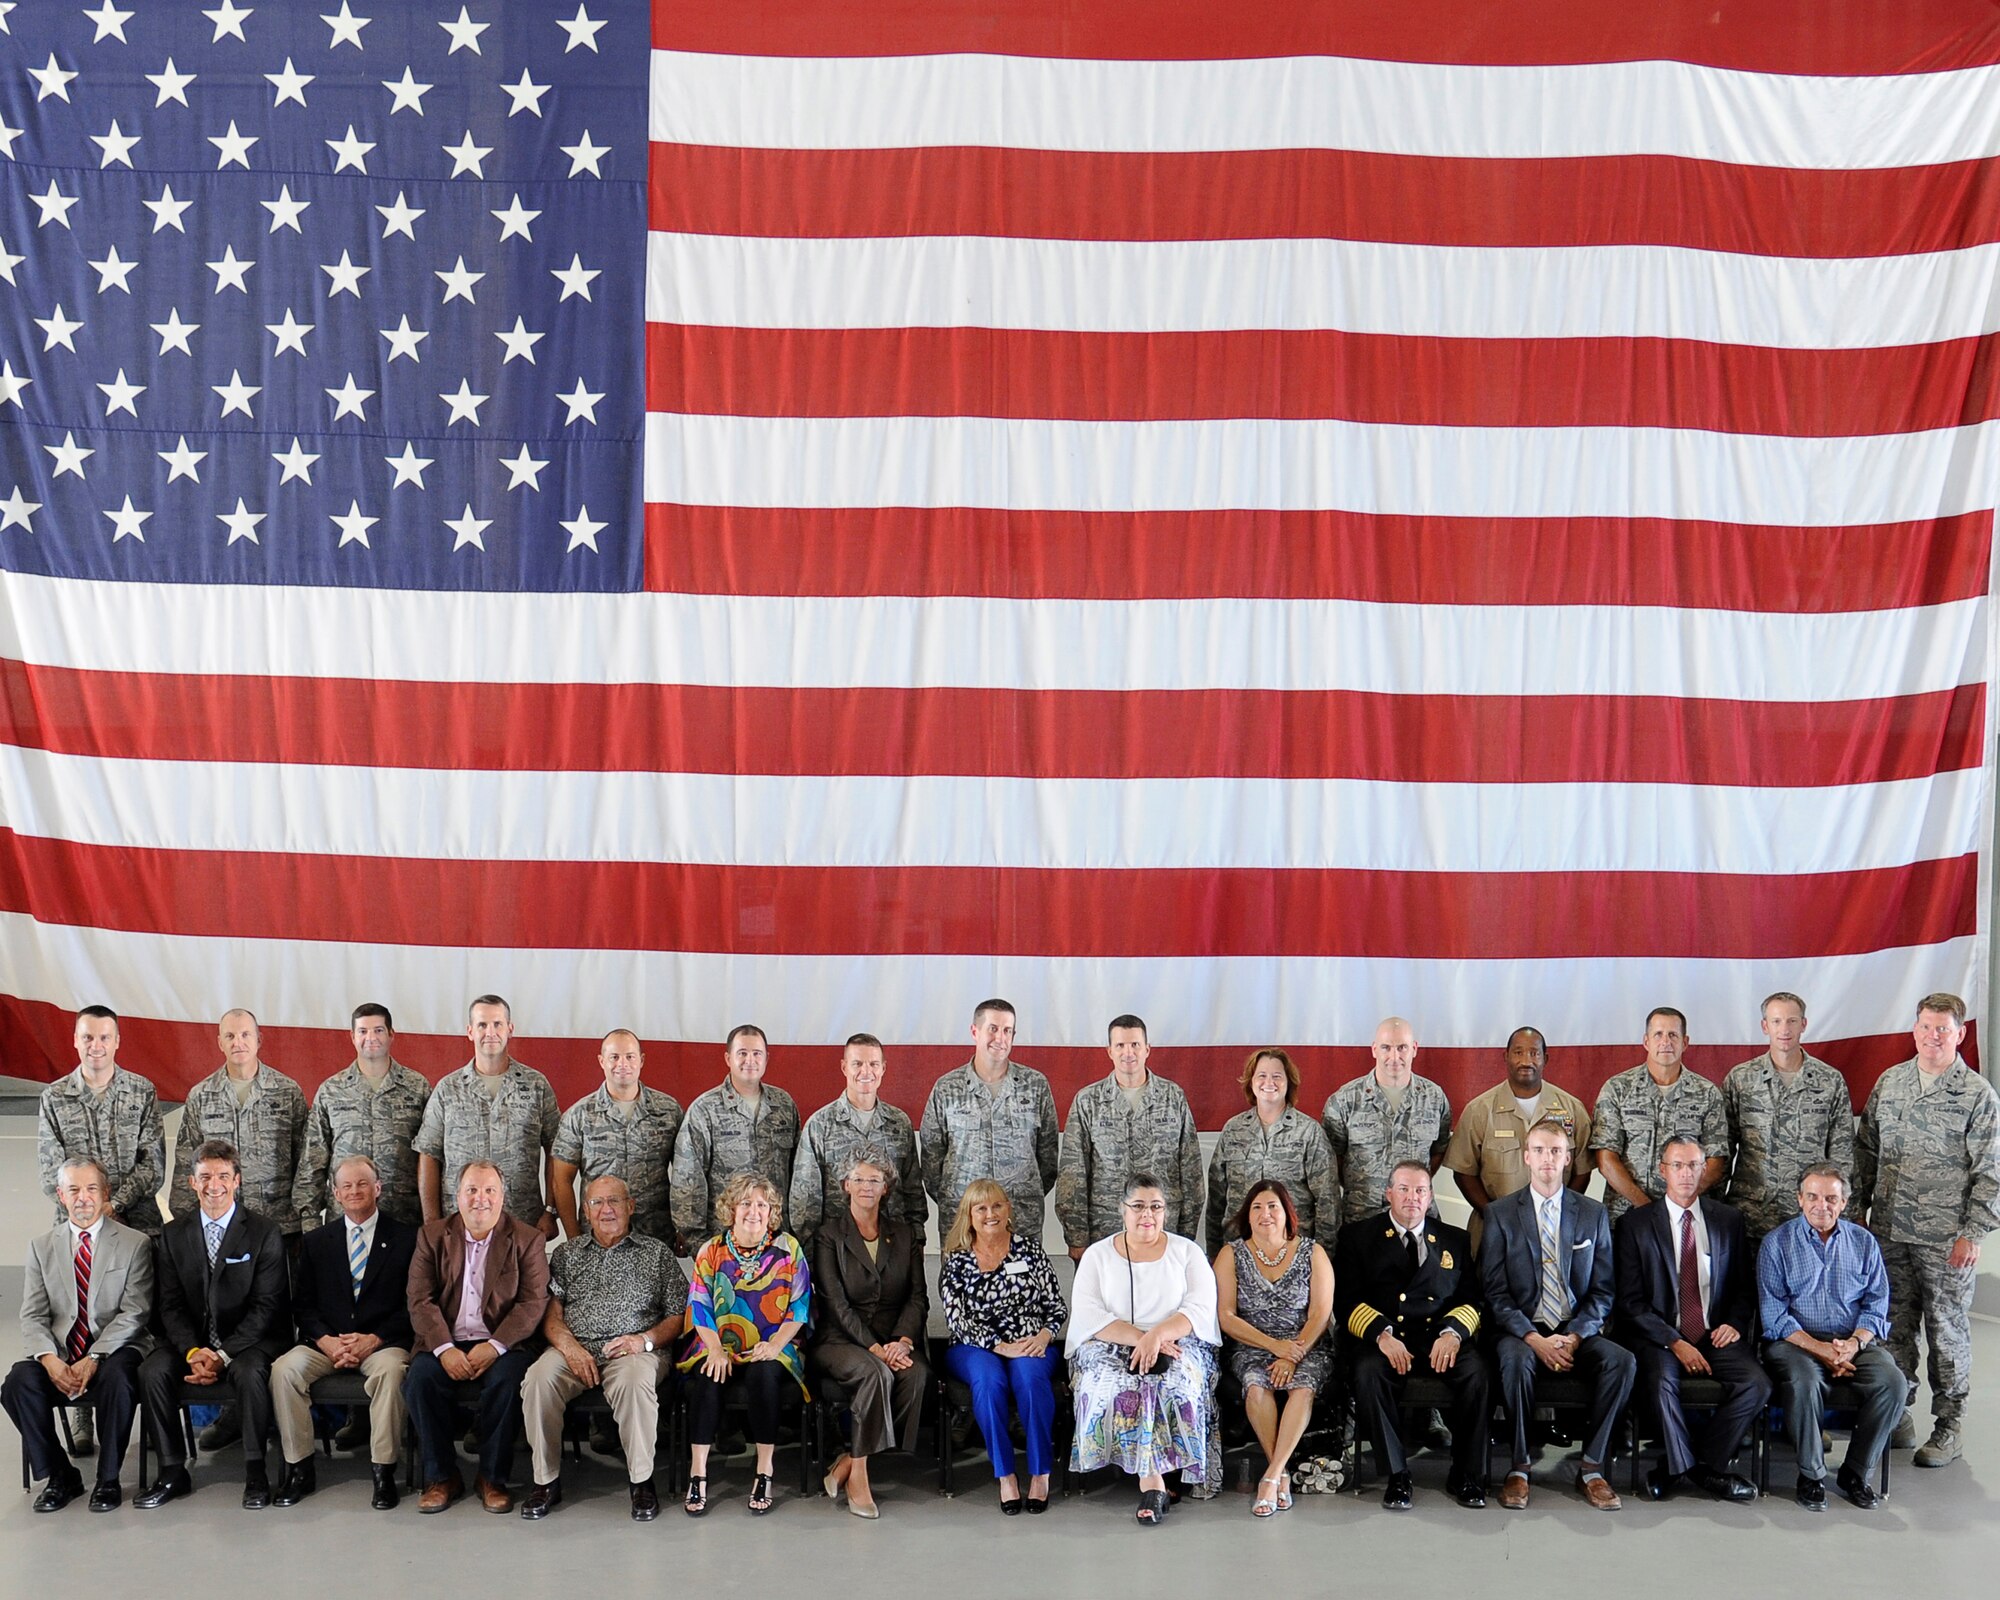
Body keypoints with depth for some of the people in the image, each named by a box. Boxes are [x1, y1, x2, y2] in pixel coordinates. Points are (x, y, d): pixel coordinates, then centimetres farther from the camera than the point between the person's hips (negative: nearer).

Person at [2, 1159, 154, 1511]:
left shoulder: (135, 1244, 2)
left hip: (114, 1349, -3)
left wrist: (94, 1358, -20)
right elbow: (33, 1317, 3)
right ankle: (59, 1476, -6)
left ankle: (107, 1479, -14)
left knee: (117, 1380, -35)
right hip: (58, 1351, 3)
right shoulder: (41, 1247, 10)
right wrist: (50, 1360, -17)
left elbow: (134, 1313, -6)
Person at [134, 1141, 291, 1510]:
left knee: (249, 1372, -34)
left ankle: (255, 1473, -19)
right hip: (192, 1340, 4)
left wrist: (223, 1354, -19)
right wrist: (193, 1350, -16)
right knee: (152, 1372, -23)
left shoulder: (265, 1233, -4)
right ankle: (172, 1472, -10)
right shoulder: (173, 1235, 7)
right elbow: (170, 1304, 2)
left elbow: (266, 1306, -9)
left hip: (248, 1341, -4)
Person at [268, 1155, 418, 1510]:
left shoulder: (405, 1238, 4)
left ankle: (383, 1471, -25)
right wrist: (327, 1341, -10)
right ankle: (299, 1468, -16)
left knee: (389, 1371, -36)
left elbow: (412, 1306, 0)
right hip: (325, 1342, 3)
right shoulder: (315, 1242, 14)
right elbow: (302, 1304, 9)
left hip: (382, 1342, -3)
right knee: (284, 1370, -26)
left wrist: (373, 1340, -14)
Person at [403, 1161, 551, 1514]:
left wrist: (495, 1346, -18)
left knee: (507, 1380, -31)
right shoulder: (433, 1235, 8)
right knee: (419, 1378, -26)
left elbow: (533, 1303, -5)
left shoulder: (526, 1239, 3)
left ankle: (492, 1478, -11)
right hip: (445, 1343, 2)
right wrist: (444, 1349, -16)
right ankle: (441, 1477, -9)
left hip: (502, 1344, -2)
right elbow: (421, 1300, -1)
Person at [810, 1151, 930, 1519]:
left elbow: (918, 1297, 6)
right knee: (875, 1372, -35)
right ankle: (858, 1475, -24)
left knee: (916, 1374, -30)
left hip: (895, 1341, 3)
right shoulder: (830, 1234, 1)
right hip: (841, 1340, -3)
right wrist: (874, 1347, -19)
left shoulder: (906, 1235, 12)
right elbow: (837, 1303, -8)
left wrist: (902, 1341, -13)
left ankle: (848, 1462, -21)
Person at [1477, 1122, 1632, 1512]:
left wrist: (1574, 1337, -11)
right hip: (1522, 1330, -2)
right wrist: (1535, 1339, -17)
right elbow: (1495, 1291, -3)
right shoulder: (1500, 1213, 3)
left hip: (1578, 1332, 2)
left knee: (1622, 1361, -27)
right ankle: (1518, 1468, -21)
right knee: (1516, 1360, -36)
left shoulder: (1593, 1214, 9)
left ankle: (1591, 1468, -16)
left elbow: (1603, 1289, 6)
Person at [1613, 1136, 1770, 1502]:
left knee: (1757, 1385, -24)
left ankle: (1704, 1461, -7)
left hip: (1715, 1336, 3)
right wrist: (1675, 1343, -14)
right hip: (1658, 1337, -3)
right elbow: (1631, 1301, -3)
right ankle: (1682, 1464, -8)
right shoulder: (1635, 1224, 2)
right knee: (1661, 1383, -33)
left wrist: (1735, 1323, -3)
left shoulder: (1728, 1220, 12)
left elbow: (1745, 1286, 17)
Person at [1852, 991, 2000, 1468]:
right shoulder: (1889, 1083, 7)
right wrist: (1857, 1208, 9)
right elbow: (1866, 1150, 14)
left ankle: (1948, 1425, 15)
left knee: (1947, 1330, 5)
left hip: (1946, 1239, -4)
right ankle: (1897, 1415, 22)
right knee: (1894, 1327, 10)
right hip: (1889, 1232, 4)